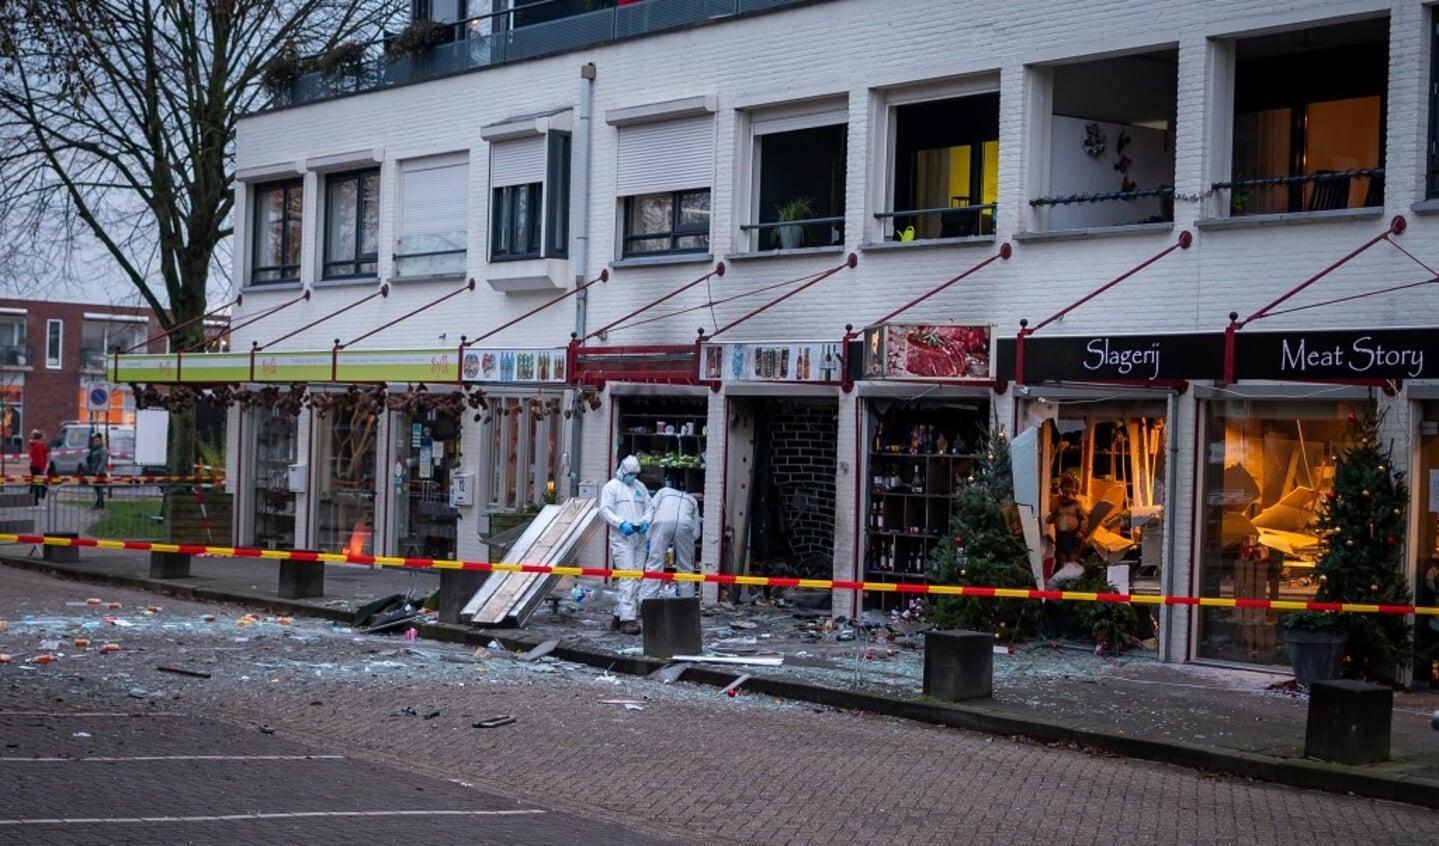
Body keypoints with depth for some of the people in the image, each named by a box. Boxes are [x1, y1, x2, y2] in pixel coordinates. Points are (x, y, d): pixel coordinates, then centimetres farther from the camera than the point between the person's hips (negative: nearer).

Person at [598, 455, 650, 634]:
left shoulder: (640, 487, 19)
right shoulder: (612, 486, 2)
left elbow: (649, 508, 18)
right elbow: (604, 510, -6)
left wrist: (645, 521, -4)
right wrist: (621, 523, -19)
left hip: (639, 538, 6)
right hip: (621, 539, -6)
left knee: (636, 578, 6)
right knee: (627, 577, -14)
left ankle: (619, 616, 14)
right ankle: (627, 619, -18)